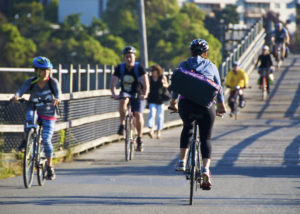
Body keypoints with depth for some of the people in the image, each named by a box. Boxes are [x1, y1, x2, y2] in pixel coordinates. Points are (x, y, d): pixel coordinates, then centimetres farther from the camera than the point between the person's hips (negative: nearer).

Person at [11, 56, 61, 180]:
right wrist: (17, 96, -48)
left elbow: (58, 93, -26)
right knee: (29, 115, -36)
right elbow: (21, 90, -24)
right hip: (35, 110, 1)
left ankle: (50, 166, 5)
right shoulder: (31, 82, -10)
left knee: (46, 140, -11)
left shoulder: (53, 82, -11)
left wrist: (57, 99, -50)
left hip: (49, 115, -1)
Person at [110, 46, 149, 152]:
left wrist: (145, 94, -40)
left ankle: (139, 139, -4)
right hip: (125, 93, 1)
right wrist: (114, 94, -35)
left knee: (138, 115, -21)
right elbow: (113, 83, -15)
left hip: (138, 95, -1)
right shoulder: (120, 68, -8)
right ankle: (122, 125, -21)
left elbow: (146, 83, -22)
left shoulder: (139, 68, -13)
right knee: (123, 100, -35)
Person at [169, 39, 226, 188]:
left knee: (187, 128, 29)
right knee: (206, 138, 7)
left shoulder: (183, 65, 11)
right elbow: (218, 88, 17)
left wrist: (173, 102, 27)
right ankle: (206, 169, -14)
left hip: (186, 104, 1)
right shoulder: (211, 66, 12)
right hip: (206, 105, -1)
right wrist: (221, 105, 31)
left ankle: (182, 161, 17)